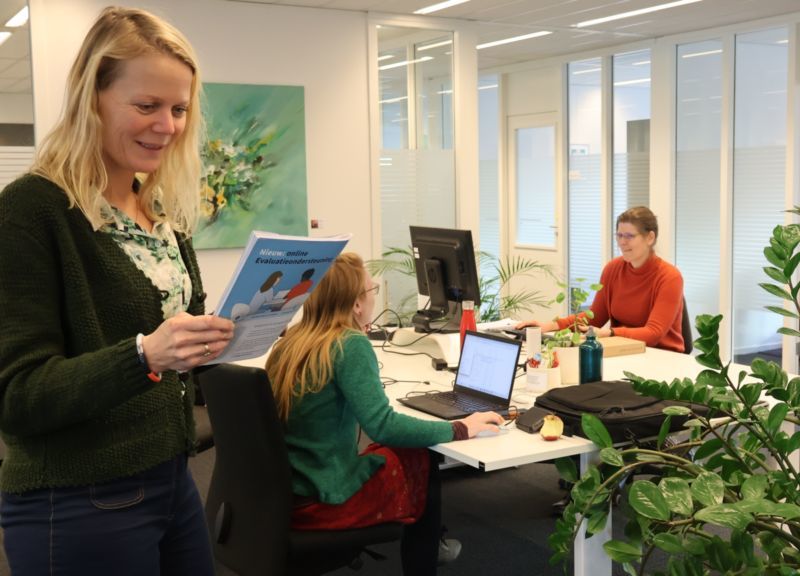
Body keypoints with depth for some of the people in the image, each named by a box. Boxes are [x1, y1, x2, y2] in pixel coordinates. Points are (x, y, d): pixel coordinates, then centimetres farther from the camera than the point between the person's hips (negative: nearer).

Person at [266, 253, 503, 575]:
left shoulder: (291, 339, 3)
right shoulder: (350, 345, -19)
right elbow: (382, 426, -25)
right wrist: (458, 430, -15)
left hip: (282, 489, 7)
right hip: (321, 500, -7)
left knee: (400, 450, 22)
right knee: (424, 465, 14)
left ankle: (428, 541, 37)